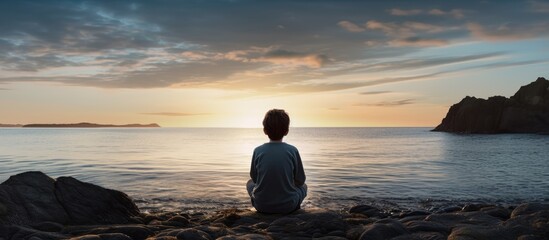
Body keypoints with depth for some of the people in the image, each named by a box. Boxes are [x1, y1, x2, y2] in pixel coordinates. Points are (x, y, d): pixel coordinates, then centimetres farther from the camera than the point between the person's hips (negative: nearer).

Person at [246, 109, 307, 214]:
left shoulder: (258, 151, -9)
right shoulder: (292, 151, -11)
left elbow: (254, 178, 4)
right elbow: (300, 181, -2)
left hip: (262, 206, 1)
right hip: (288, 206, 0)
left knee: (249, 183, 30)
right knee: (303, 186, 28)